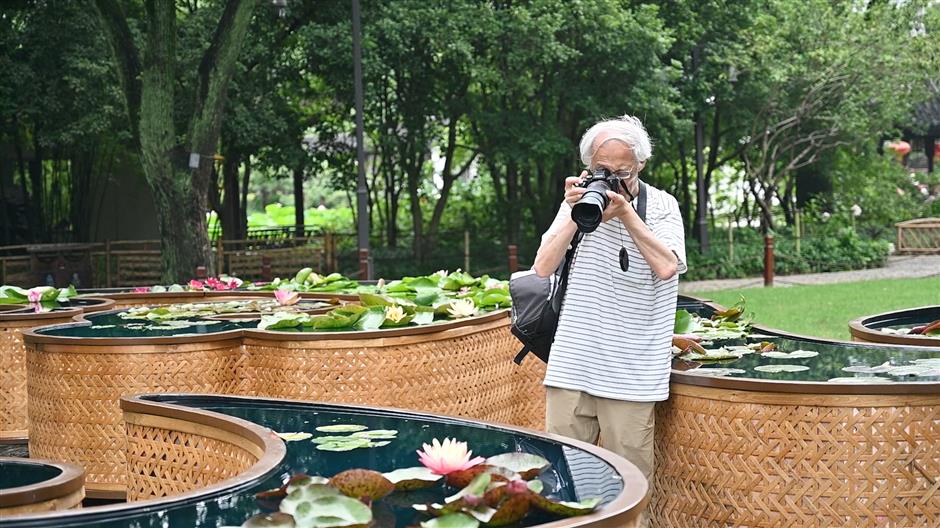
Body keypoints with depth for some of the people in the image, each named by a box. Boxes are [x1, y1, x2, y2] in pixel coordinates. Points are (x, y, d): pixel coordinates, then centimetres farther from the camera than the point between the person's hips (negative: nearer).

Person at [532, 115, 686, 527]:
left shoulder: (661, 205, 1)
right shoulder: (579, 199, 9)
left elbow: (666, 267, -16)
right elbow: (542, 268, 2)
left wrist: (625, 213, -15)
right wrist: (576, 216, -8)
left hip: (630, 370, -2)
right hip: (572, 364, 3)